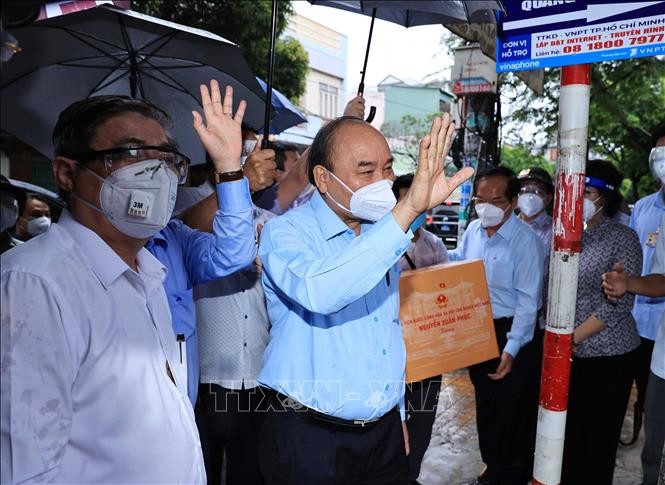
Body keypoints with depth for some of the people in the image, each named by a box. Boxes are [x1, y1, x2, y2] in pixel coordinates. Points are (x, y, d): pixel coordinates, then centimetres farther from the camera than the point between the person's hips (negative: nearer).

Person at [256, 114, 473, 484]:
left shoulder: (382, 234, 6)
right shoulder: (286, 232, -15)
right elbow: (318, 292, -38)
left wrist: (399, 412, 18)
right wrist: (408, 210, -43)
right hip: (309, 439, -5)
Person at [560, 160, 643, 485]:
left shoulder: (622, 237, -8)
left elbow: (620, 304, -14)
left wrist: (574, 337, -16)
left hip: (606, 354, -4)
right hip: (566, 354, 4)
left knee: (598, 434, 10)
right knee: (566, 430, 12)